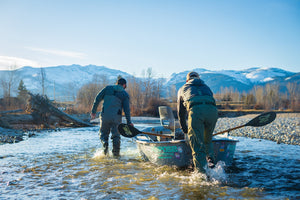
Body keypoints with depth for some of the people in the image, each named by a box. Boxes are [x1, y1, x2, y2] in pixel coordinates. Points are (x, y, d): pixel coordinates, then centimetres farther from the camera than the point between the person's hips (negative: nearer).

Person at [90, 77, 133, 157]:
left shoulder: (108, 88, 12)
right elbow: (126, 108, -2)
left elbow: (97, 99, 7)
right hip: (116, 117, -1)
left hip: (105, 115, 1)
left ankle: (105, 144, -12)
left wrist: (93, 111, 12)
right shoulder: (125, 94, 8)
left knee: (103, 133, 16)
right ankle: (116, 152, -2)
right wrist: (129, 122, -4)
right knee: (116, 135, 11)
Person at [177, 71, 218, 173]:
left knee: (197, 143, 2)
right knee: (207, 140, 24)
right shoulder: (206, 88, 39)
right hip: (212, 110, 3)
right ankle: (210, 159, 6)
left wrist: (184, 129, 50)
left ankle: (200, 171, -3)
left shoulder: (182, 89, 33)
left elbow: (181, 112, 38)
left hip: (195, 110, -3)